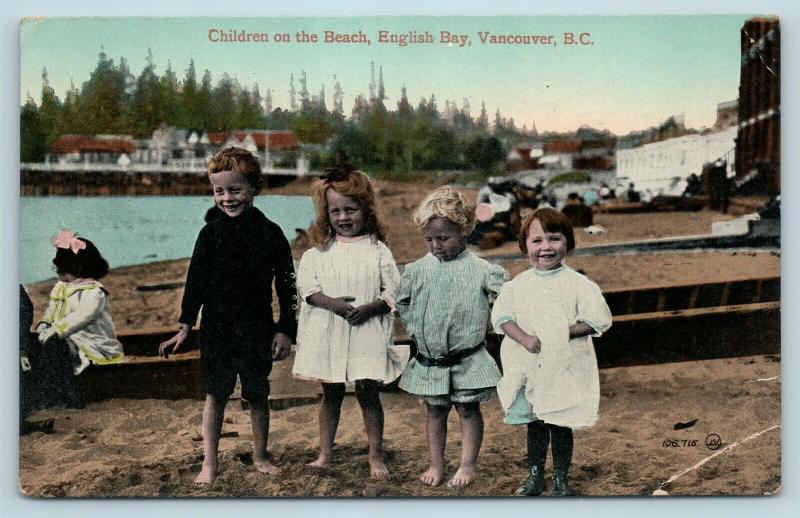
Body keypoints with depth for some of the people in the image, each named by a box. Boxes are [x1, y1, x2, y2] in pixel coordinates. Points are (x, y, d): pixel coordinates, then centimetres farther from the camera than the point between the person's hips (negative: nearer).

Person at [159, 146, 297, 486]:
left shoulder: (270, 234, -3)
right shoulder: (211, 234, -1)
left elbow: (286, 285, 0)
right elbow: (195, 281, 3)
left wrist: (285, 330, -3)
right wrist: (185, 327, 0)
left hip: (258, 329, 0)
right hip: (217, 328, 0)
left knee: (257, 395, 9)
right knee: (215, 395, 4)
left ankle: (260, 457, 25)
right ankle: (210, 461, 13)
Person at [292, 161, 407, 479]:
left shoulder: (377, 250, 1)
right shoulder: (319, 252, 6)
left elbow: (393, 290, -2)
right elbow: (306, 286, -3)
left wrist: (369, 308, -18)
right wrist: (333, 303, -18)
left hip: (367, 331, -2)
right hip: (327, 332, 2)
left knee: (367, 392, 1)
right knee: (331, 393, 13)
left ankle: (376, 456, 12)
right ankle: (325, 452, 24)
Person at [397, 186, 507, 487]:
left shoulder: (481, 270, -10)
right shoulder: (416, 271, -1)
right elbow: (401, 303, 13)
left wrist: (482, 327, -6)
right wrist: (415, 329, 6)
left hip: (467, 358, -3)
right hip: (428, 359, 3)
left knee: (468, 409, 8)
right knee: (435, 410, 14)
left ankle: (468, 465, 22)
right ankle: (435, 464, 27)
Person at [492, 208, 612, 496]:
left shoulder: (578, 284, -9)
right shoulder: (518, 285, -1)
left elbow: (599, 320, -9)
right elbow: (501, 316, -1)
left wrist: (564, 333, -19)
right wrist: (525, 338, -17)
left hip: (564, 368, -3)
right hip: (528, 369, 3)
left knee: (560, 424, 8)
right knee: (534, 423, 16)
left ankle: (561, 478, 25)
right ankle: (535, 475, 31)